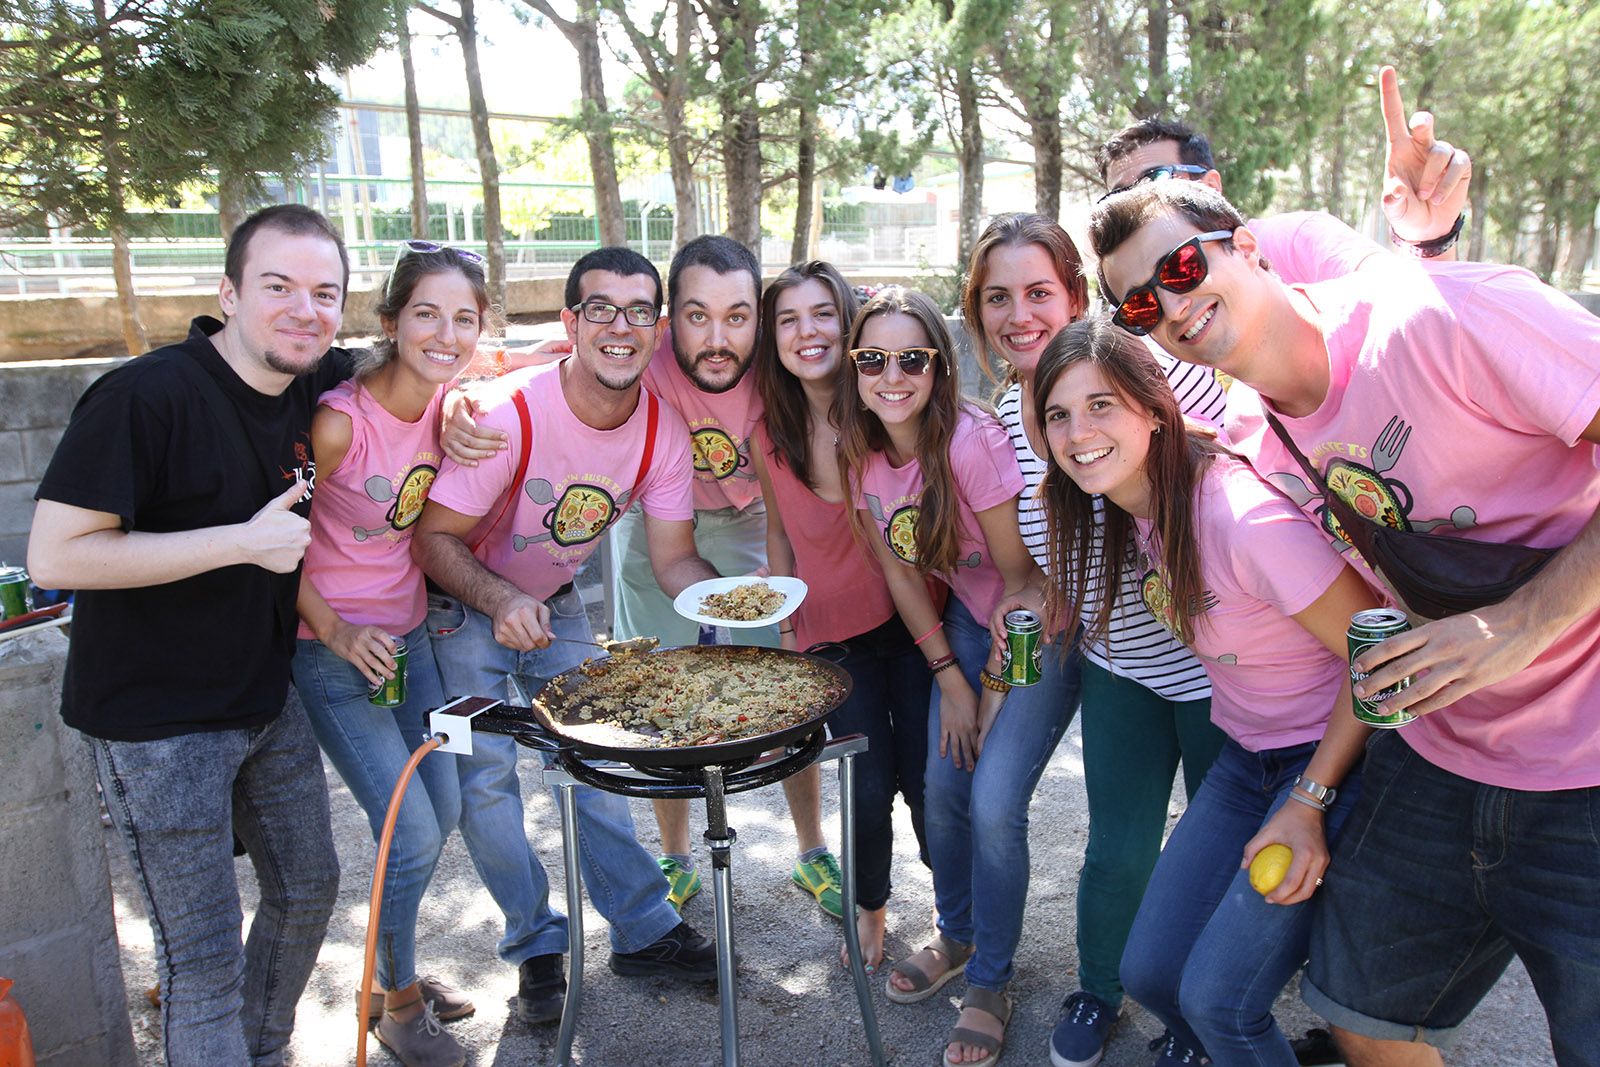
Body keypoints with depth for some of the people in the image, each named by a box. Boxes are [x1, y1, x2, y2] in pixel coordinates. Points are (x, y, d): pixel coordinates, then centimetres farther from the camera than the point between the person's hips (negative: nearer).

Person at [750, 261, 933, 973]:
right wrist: (784, 617, 7)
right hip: (831, 631, 2)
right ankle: (869, 908, 35)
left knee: (925, 781, 1)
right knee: (871, 787, 5)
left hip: (910, 618, -2)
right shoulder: (768, 432, -7)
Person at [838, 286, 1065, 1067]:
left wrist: (996, 682, -9)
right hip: (968, 619, 6)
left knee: (994, 804, -11)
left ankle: (989, 984, 11)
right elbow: (898, 571, 0)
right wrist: (950, 679, -2)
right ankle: (956, 937, 32)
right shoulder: (860, 453, -9)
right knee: (943, 789, 3)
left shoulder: (971, 441, -28)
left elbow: (1021, 577, -19)